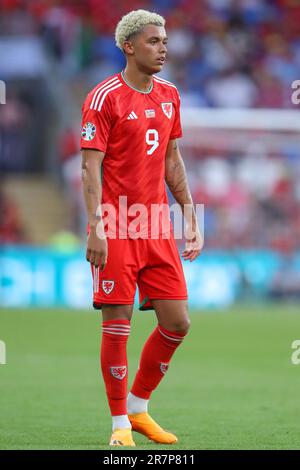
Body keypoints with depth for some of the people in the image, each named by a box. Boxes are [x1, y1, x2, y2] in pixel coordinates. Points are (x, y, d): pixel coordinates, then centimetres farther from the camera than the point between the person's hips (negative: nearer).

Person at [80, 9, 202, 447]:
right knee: (118, 326, -3)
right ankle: (121, 424, 7)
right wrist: (96, 227, -18)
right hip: (117, 229, -6)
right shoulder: (104, 98, -8)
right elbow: (91, 166, -11)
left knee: (176, 323, 4)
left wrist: (192, 216, 15)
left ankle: (138, 407, 22)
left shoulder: (168, 95, 12)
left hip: (157, 228, 6)